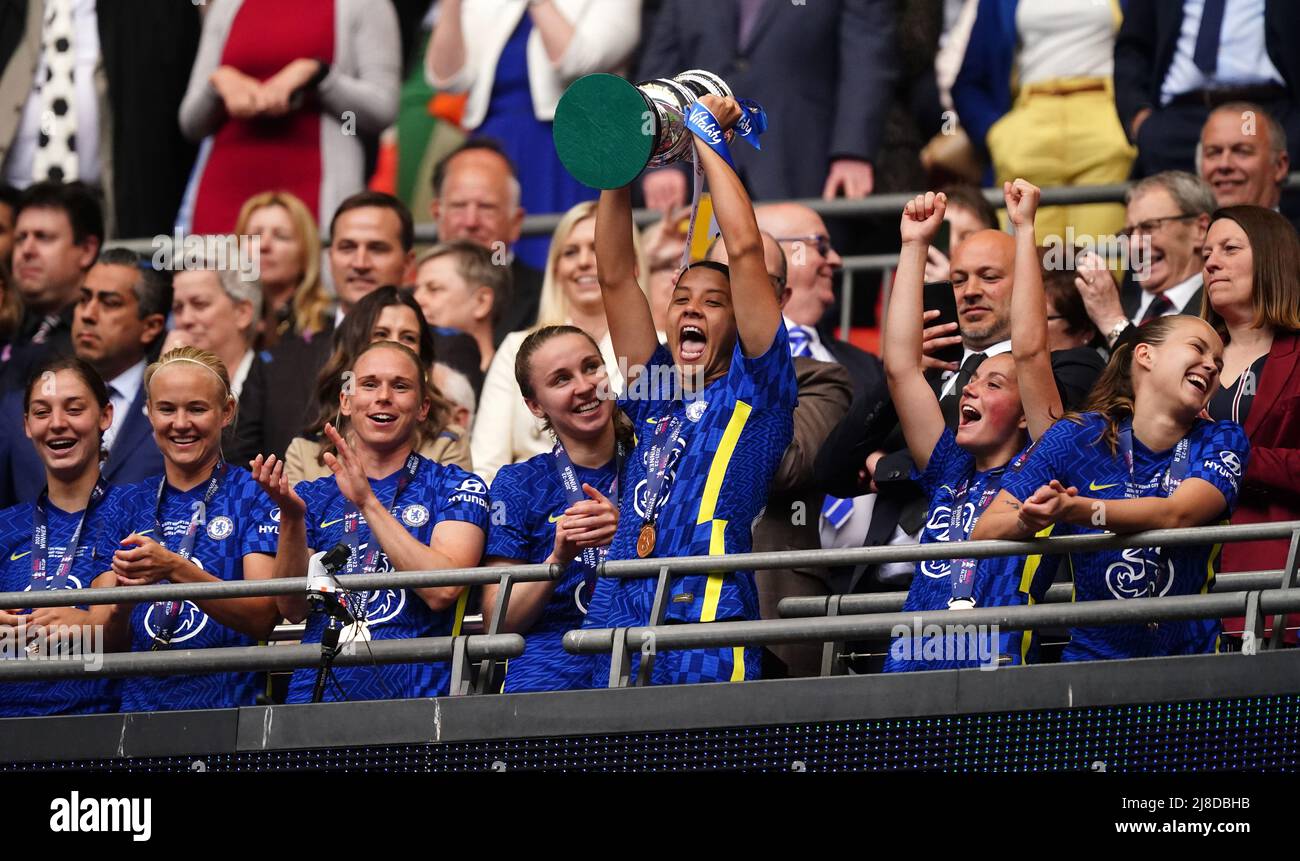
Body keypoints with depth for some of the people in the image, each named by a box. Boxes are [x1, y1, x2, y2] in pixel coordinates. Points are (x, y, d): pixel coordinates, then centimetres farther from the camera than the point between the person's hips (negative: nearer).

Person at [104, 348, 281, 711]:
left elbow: (263, 618, -7)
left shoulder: (253, 495, 4)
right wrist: (123, 600, -10)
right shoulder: (133, 504, 14)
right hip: (140, 704, 3)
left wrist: (174, 569, -19)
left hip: (225, 704, -3)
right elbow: (112, 644, 12)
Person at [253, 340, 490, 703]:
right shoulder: (313, 497, 17)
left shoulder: (455, 488, 8)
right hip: (319, 692, 3)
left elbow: (442, 590, -8)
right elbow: (292, 608, 6)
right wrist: (290, 518, -9)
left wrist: (368, 503, -11)